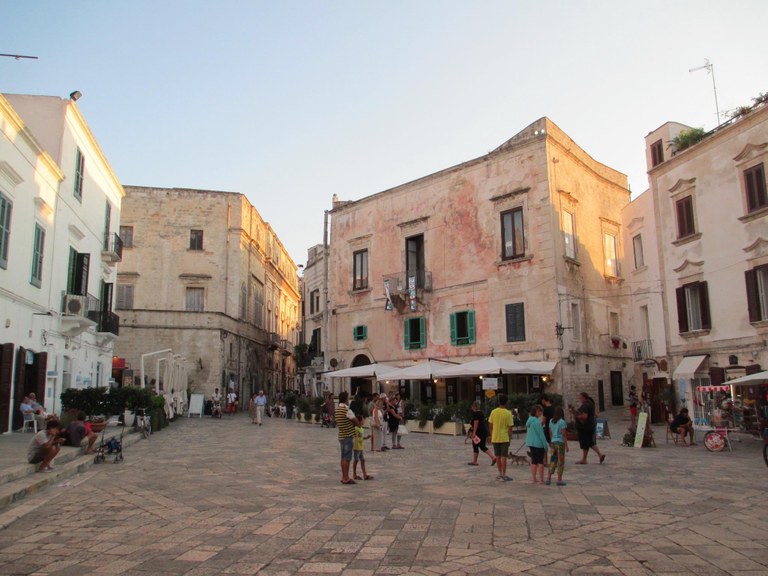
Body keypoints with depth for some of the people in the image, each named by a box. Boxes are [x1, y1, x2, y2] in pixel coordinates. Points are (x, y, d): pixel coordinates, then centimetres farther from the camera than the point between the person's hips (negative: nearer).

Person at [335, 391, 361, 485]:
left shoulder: (337, 409, 9)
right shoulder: (347, 410, -18)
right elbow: (357, 423, -14)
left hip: (341, 436, 9)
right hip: (348, 436, -9)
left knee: (343, 457, 13)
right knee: (347, 458, -4)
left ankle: (343, 477, 19)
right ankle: (346, 478, -2)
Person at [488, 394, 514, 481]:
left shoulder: (493, 412, -2)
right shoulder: (508, 413, -9)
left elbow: (490, 425, 2)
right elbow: (510, 427, -10)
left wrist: (491, 436, 12)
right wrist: (509, 437, 1)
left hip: (495, 438, 3)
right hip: (504, 438, -3)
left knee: (497, 456, 12)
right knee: (503, 456, 1)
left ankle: (500, 473, 20)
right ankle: (503, 475, 2)